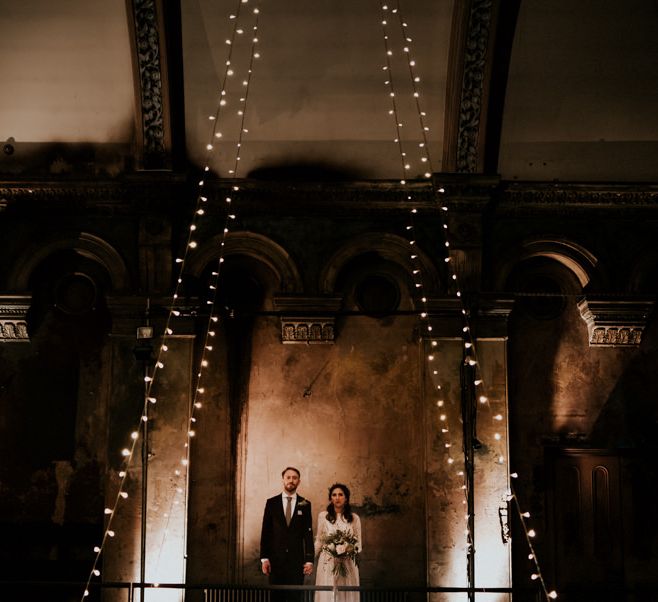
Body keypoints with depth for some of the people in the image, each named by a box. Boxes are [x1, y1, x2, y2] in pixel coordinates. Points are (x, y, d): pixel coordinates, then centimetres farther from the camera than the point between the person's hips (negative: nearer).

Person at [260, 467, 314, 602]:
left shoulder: (305, 505, 5)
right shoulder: (271, 503, 6)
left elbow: (308, 534, 3)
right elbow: (265, 532, 4)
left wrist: (309, 560, -3)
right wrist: (264, 558, -2)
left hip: (297, 559, 0)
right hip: (276, 559, 0)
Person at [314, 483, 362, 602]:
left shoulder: (354, 518, 5)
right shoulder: (323, 516, 4)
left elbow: (359, 543, 9)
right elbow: (318, 541, 10)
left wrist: (350, 548, -8)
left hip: (348, 565, 1)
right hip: (327, 564, -1)